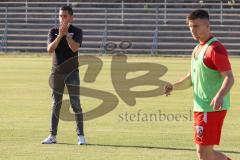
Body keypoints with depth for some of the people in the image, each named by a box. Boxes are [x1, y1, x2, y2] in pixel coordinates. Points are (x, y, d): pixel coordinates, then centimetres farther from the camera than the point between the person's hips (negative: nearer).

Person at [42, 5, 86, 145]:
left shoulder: (77, 31, -1)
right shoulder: (53, 31, 6)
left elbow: (75, 48, -18)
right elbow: (50, 49, -9)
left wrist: (66, 34, -21)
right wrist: (60, 35, -19)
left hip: (72, 72, -3)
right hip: (57, 72, 3)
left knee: (75, 103, -6)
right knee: (56, 104, 7)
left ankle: (81, 135, -2)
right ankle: (53, 136, 11)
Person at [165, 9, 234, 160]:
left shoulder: (215, 49, -14)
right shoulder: (198, 49, 17)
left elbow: (229, 77, -20)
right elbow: (192, 78, 23)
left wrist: (220, 96, -38)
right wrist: (173, 87, 5)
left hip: (213, 108, -10)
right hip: (200, 108, 10)